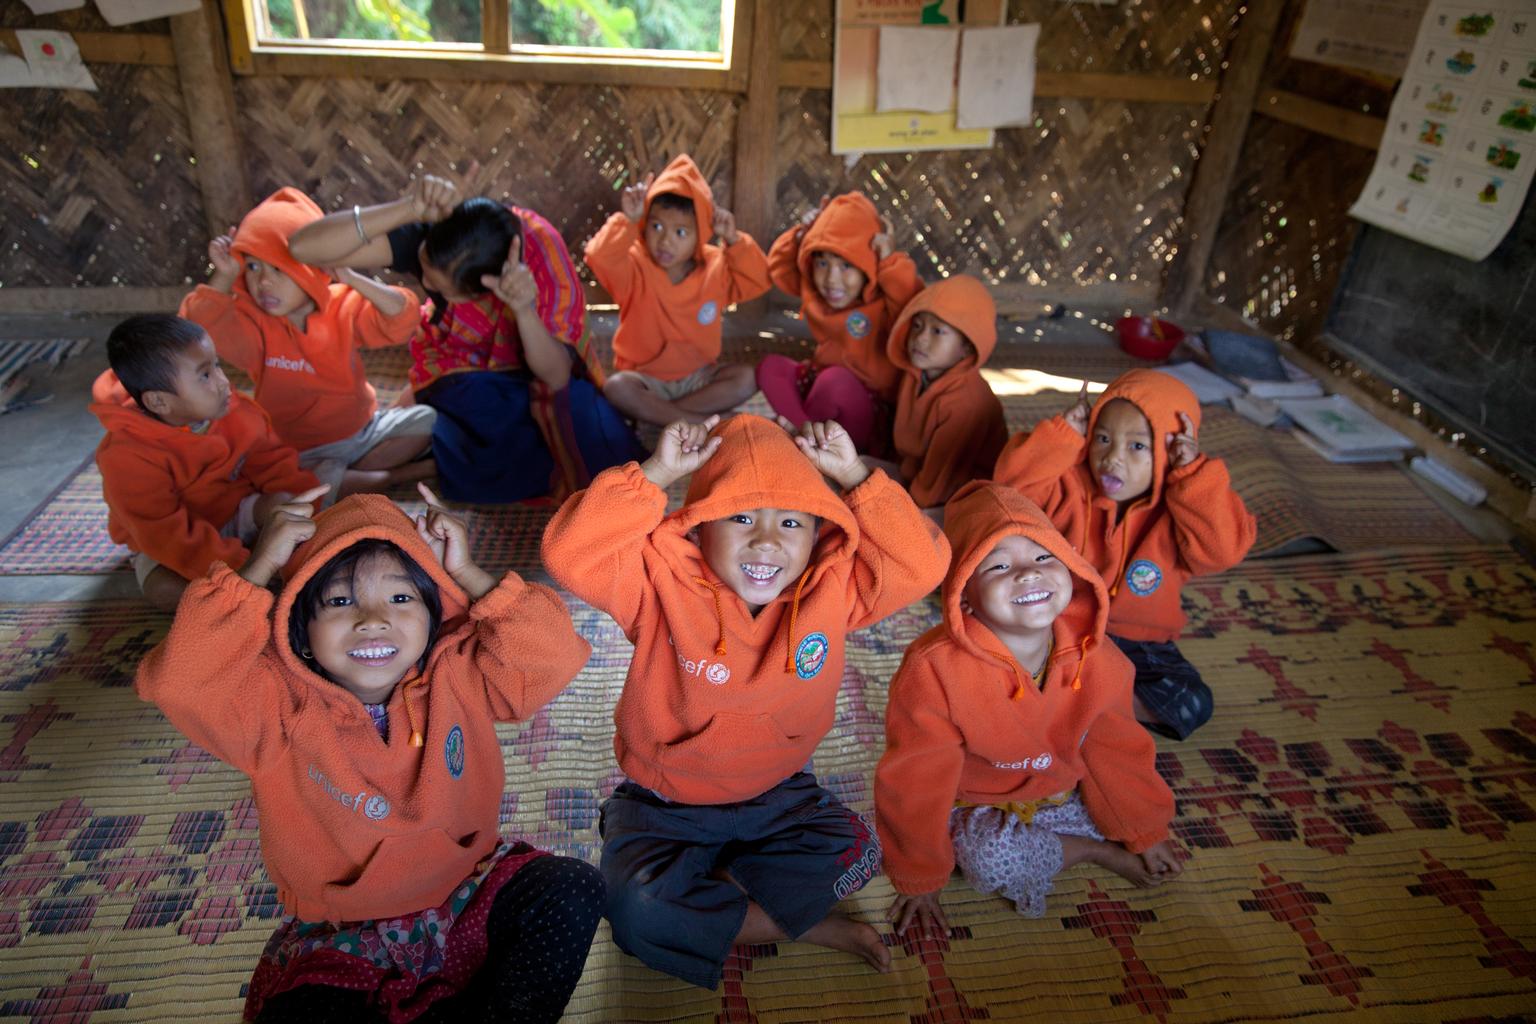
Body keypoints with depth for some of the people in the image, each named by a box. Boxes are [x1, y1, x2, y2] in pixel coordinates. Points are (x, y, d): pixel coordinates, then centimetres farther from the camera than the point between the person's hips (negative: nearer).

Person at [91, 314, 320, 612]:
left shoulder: (236, 411, -15)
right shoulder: (128, 457, -32)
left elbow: (273, 461, -3)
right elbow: (166, 535, -34)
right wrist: (242, 570, -40)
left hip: (239, 514, 4)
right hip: (174, 546, -4)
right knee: (166, 590, -33)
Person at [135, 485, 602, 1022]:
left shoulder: (458, 675, -8)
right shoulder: (277, 704, -14)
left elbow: (552, 654, -19)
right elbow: (178, 680, -30)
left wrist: (468, 575, -21)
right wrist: (257, 570, -26)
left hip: (468, 902, 2)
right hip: (340, 941, -1)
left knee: (573, 889, -20)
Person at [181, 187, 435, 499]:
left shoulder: (344, 306, -7)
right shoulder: (251, 321, -12)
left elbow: (401, 321, -22)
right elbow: (201, 326, -30)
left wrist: (351, 279, -30)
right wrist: (225, 276, -34)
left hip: (364, 429, 3)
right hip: (303, 454, -3)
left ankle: (350, 478, -10)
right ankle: (400, 475, -15)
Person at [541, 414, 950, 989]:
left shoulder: (834, 586, -13)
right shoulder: (662, 582, -22)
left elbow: (922, 564, -20)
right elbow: (569, 555, -35)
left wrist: (854, 477, -25)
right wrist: (657, 473, -38)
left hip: (776, 795, 3)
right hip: (663, 804, -2)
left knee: (855, 855, -18)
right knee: (637, 908, -26)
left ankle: (705, 907, -1)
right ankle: (806, 926, -7)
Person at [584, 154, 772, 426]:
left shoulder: (716, 267, -4)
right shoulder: (635, 267, -15)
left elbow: (758, 280, -8)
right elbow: (600, 257, -34)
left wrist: (734, 241, -19)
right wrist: (627, 221, -46)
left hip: (698, 376, 3)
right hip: (646, 379, -3)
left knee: (745, 378, -21)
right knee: (617, 387, -33)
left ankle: (652, 412, -20)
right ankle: (699, 423, -29)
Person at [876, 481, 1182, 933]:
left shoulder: (1095, 659, -17)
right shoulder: (936, 670, -34)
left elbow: (1116, 751, 1)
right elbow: (916, 784, -22)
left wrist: (1146, 834, 12)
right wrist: (919, 881, -11)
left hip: (1061, 794, 5)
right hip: (976, 808, -4)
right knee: (993, 861, -30)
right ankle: (1093, 851, -3)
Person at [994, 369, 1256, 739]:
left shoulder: (1178, 509, -12)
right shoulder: (1070, 487, -8)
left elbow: (1223, 548, -28)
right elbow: (1015, 481, -21)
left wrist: (1195, 474, -31)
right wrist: (1063, 434, -27)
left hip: (1140, 645, 1)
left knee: (1192, 705, -21)